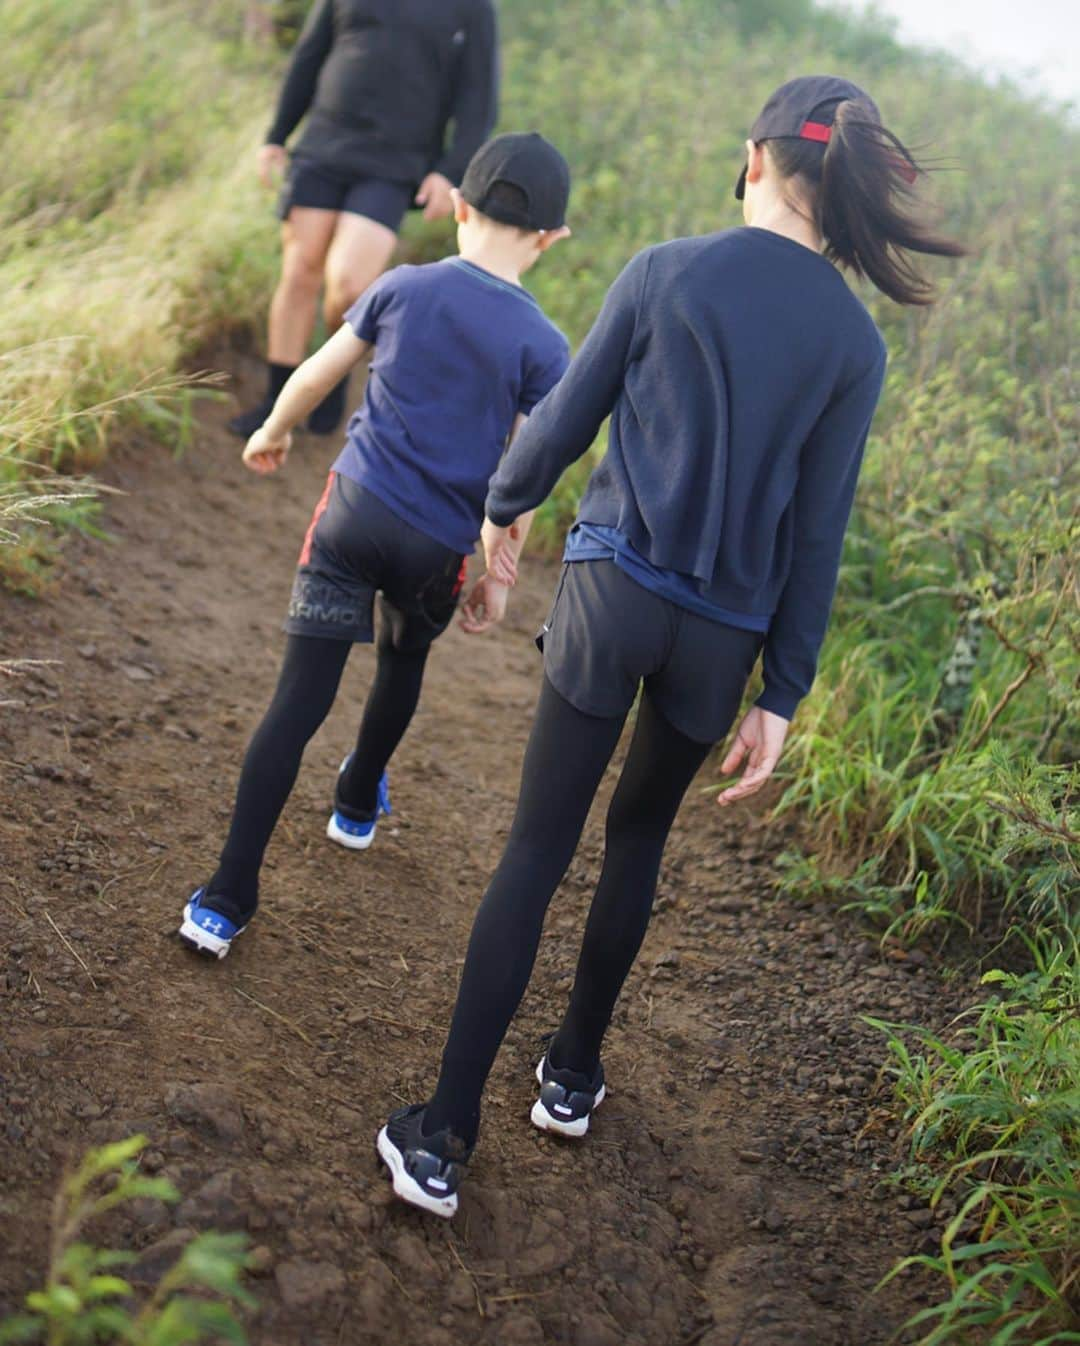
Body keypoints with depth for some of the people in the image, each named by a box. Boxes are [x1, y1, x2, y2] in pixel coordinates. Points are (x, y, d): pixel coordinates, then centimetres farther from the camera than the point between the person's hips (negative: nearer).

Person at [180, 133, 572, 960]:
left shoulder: (404, 287, 0)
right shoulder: (543, 347, -6)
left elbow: (315, 376, 8)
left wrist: (273, 432, 27)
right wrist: (501, 578, 5)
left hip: (354, 511, 0)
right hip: (436, 547, 0)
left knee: (299, 702, -1)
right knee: (404, 662, 30)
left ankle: (227, 903, -3)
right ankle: (358, 807, 51)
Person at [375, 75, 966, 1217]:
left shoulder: (665, 272, -4)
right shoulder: (855, 343, 0)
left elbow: (566, 418, 2)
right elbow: (816, 534, 1)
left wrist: (503, 504, 22)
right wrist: (781, 696, 6)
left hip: (612, 592, -2)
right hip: (721, 637, 2)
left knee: (536, 851, 3)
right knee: (639, 838, 23)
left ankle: (445, 1134, 4)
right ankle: (572, 1074, 35)